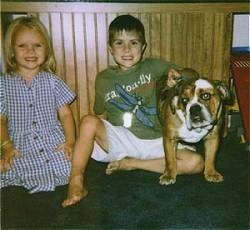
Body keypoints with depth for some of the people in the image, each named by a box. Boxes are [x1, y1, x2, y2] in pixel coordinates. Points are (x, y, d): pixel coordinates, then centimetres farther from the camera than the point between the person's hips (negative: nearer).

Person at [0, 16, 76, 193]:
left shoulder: (52, 81, 9)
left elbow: (65, 114, 7)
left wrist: (70, 141, -8)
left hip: (54, 141, 2)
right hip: (20, 145, -1)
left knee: (69, 167, -26)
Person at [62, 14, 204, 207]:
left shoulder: (152, 67, 2)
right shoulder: (103, 79, 6)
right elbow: (102, 115, 13)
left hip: (154, 141, 1)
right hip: (120, 139, 0)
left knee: (196, 163, -21)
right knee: (89, 121, -29)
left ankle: (130, 163, -12)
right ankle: (76, 182, -21)